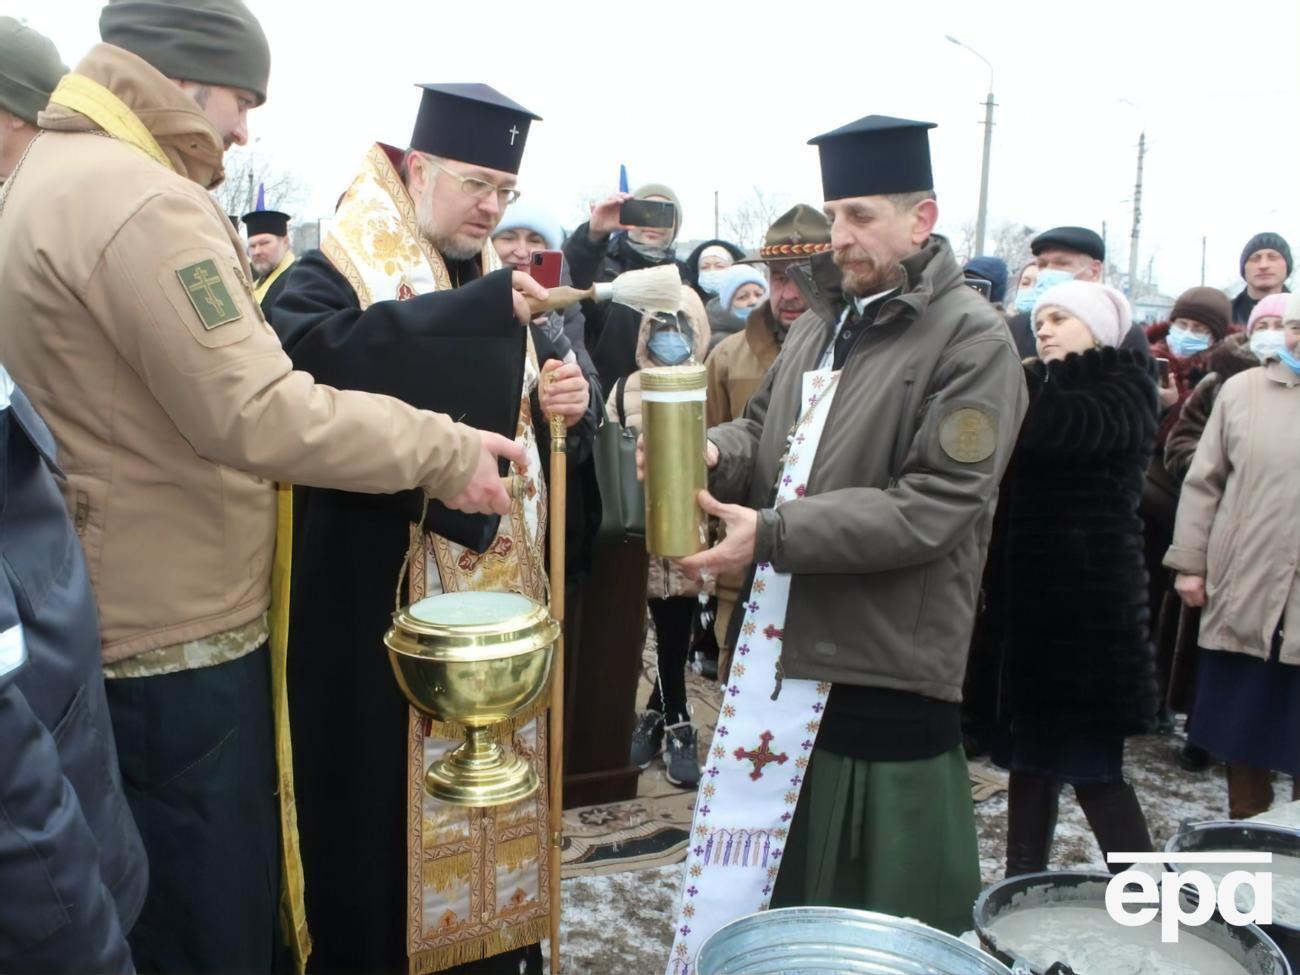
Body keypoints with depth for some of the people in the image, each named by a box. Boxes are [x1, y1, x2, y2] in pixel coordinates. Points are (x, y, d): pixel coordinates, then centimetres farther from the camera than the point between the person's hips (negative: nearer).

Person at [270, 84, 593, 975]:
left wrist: (573, 405, -7)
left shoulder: (500, 284, 14)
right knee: (387, 809, 4)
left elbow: (554, 429, 17)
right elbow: (318, 352, -29)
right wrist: (487, 307, -33)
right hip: (385, 607, -6)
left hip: (503, 596, 6)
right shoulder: (332, 272, -5)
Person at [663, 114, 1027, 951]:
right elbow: (766, 431, 18)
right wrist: (708, 452, -6)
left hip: (885, 666, -7)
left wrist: (772, 534, -24)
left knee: (887, 920, 8)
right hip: (785, 647, 8)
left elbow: (933, 507, -20)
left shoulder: (972, 340, -12)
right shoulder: (824, 319, 13)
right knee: (773, 890, 20)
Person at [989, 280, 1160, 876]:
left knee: (1090, 762, -4)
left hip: (1090, 596, -7)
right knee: (1030, 752, 10)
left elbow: (1062, 424, -26)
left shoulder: (1124, 387, -4)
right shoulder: (1041, 383, 17)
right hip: (1030, 591, 7)